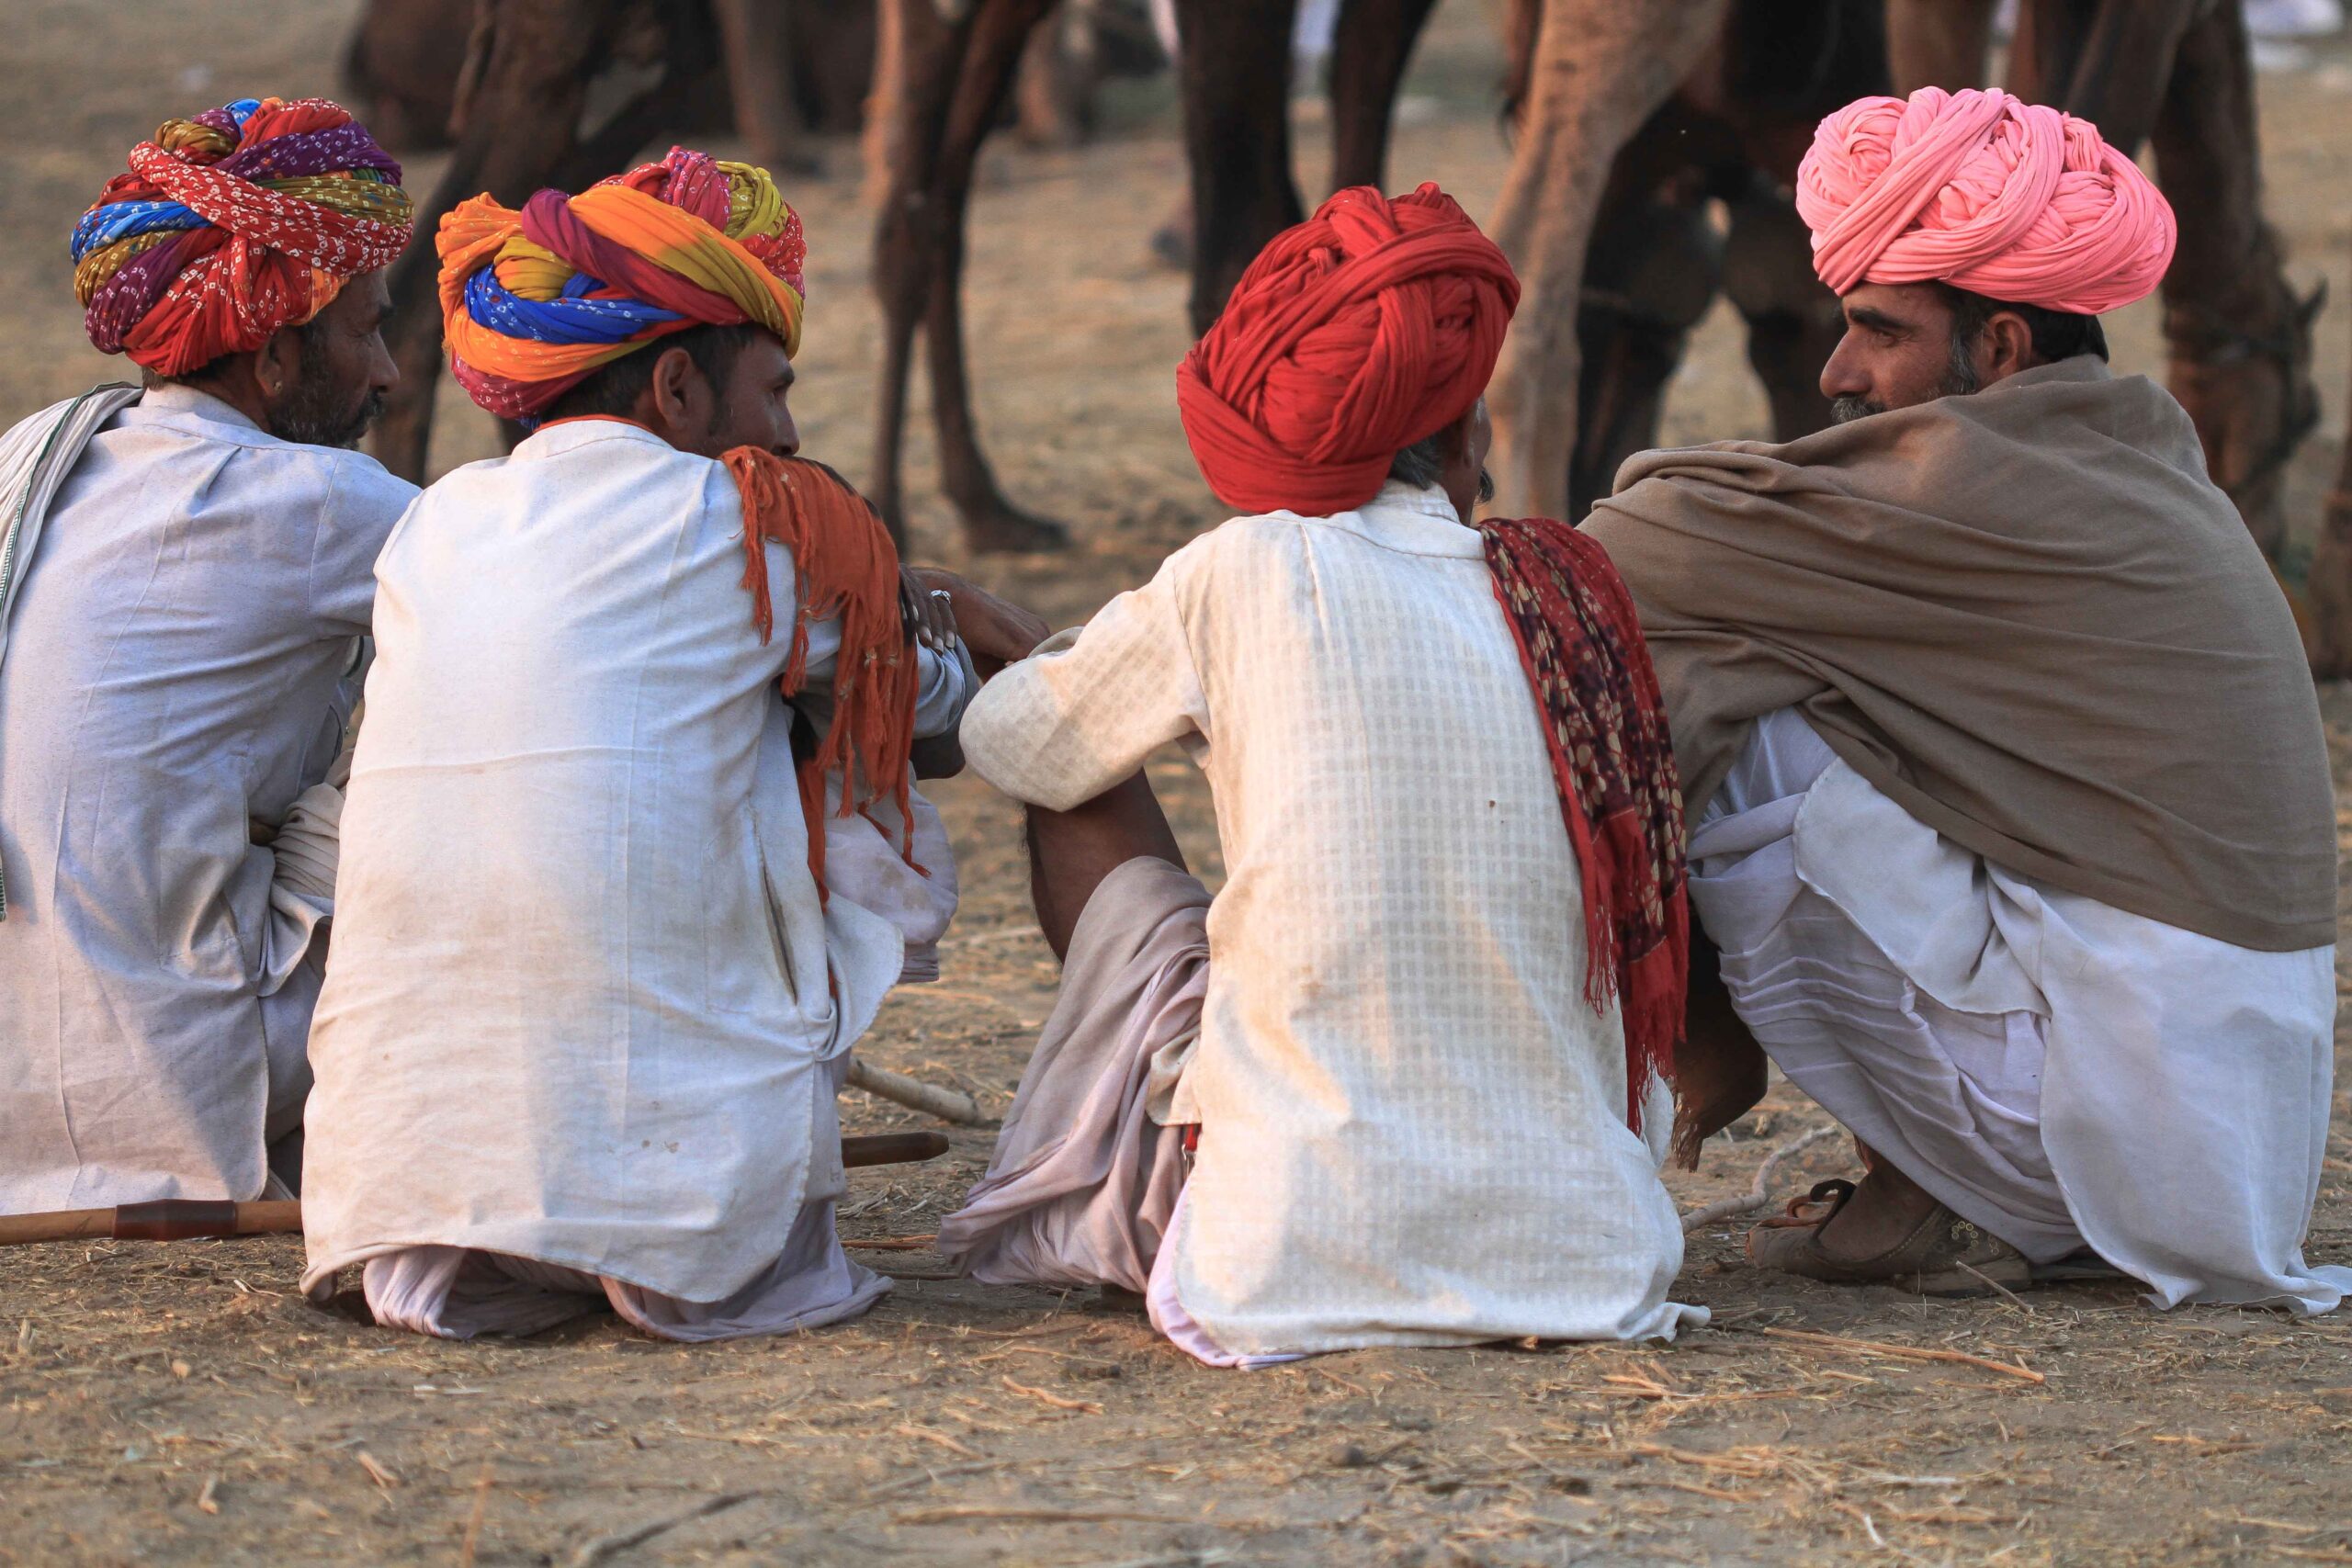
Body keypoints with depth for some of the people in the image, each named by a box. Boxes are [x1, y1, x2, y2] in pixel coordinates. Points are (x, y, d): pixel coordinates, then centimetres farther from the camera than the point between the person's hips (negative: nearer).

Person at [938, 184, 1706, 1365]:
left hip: (1303, 1259, -4)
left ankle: (1095, 1210, 32)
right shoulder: (1570, 595, 4)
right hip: (1580, 1251, 4)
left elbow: (1009, 745, 12)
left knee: (1085, 802, 18)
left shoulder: (1240, 578, -6)